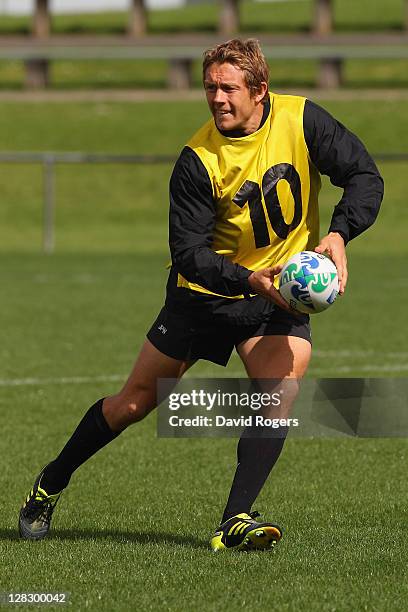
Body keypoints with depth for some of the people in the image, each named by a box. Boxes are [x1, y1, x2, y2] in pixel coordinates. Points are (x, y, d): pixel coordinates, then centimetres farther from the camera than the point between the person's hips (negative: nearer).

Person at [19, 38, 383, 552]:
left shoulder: (301, 120, -14)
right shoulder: (197, 161, -20)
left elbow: (364, 176, -9)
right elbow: (188, 253, -20)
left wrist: (338, 234, -27)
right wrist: (248, 280, -35)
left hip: (281, 293, 1)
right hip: (205, 293, -1)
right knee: (133, 403, 7)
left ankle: (235, 523, -20)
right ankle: (51, 483, 29)